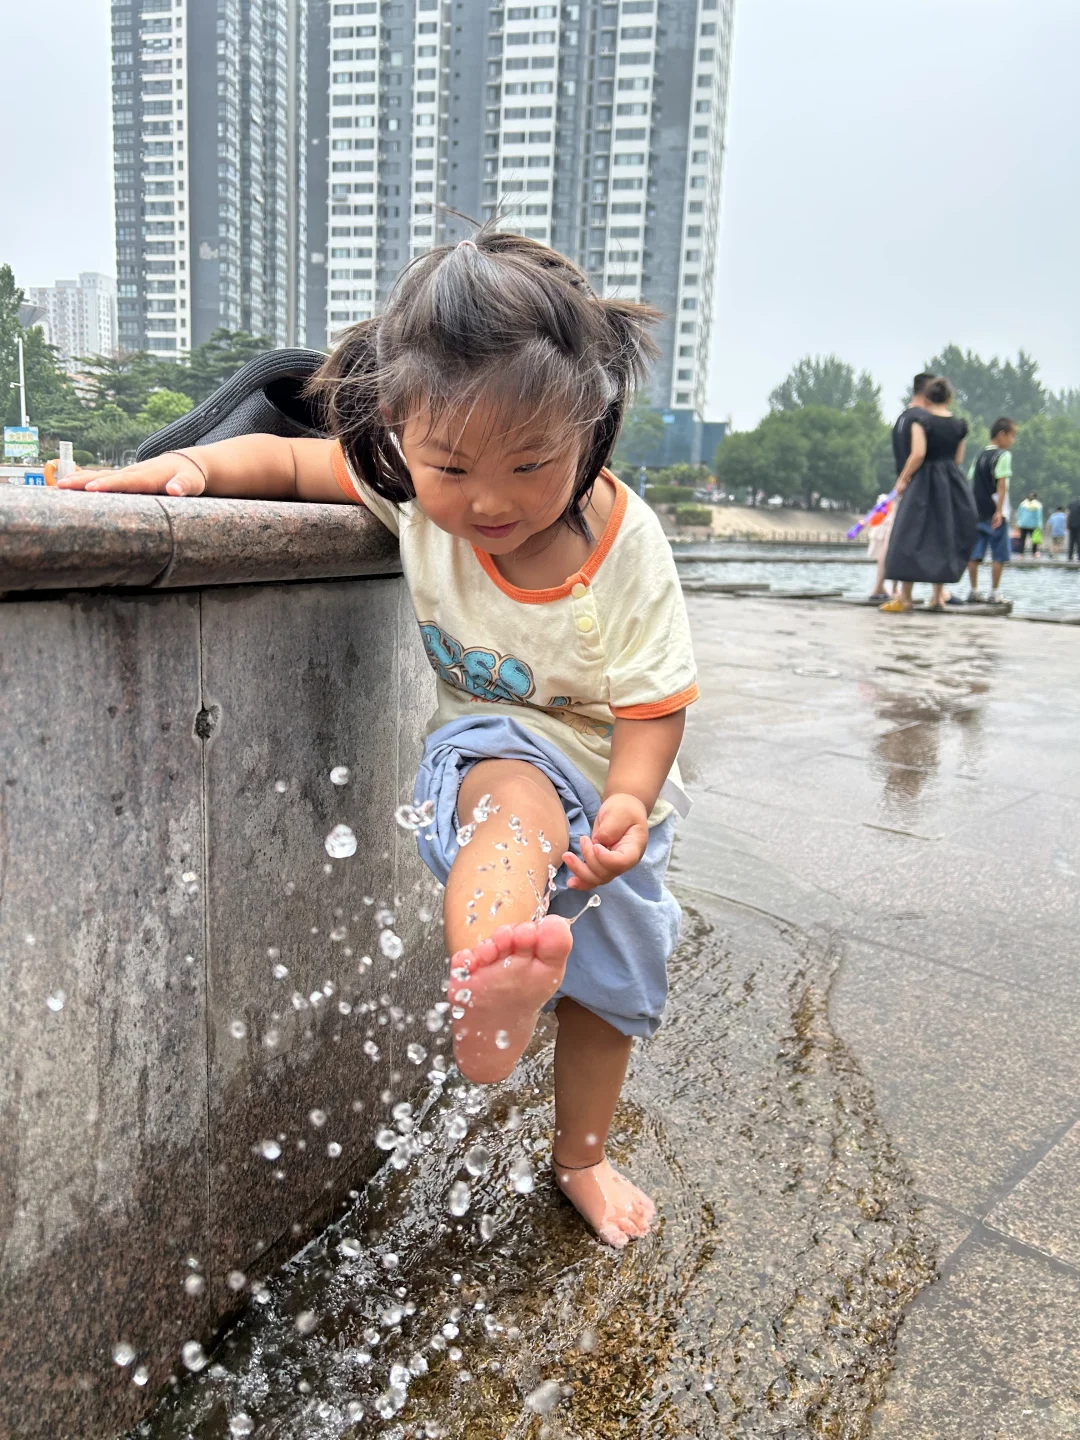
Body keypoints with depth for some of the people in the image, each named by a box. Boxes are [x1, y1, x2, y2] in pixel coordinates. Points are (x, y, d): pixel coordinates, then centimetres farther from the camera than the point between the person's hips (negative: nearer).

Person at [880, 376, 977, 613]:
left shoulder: (921, 421, -8)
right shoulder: (959, 425, 6)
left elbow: (918, 454, -18)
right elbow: (958, 459, 7)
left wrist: (903, 478, -8)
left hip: (924, 482, -4)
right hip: (951, 484, 4)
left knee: (912, 536, -2)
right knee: (944, 536, 12)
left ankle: (905, 597, -6)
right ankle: (938, 596, 13)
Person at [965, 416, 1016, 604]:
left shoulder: (980, 456, 14)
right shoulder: (1003, 455, -7)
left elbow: (971, 482, 15)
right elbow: (1001, 484, -15)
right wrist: (999, 510, -18)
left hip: (977, 512, 7)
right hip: (995, 513, -7)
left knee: (975, 553, 5)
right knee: (999, 554, -1)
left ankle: (974, 591, 8)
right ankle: (994, 593, -1)